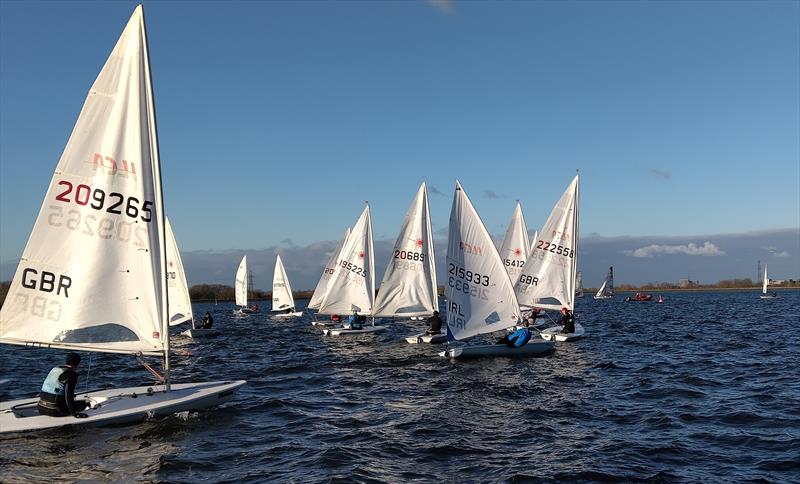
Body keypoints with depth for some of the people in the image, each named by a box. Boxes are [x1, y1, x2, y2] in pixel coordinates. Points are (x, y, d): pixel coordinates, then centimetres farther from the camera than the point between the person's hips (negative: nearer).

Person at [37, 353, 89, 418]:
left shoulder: (54, 369, 14)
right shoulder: (71, 374, -13)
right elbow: (69, 394, -21)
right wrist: (74, 413, -19)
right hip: (55, 411, -8)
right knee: (84, 403, 5)